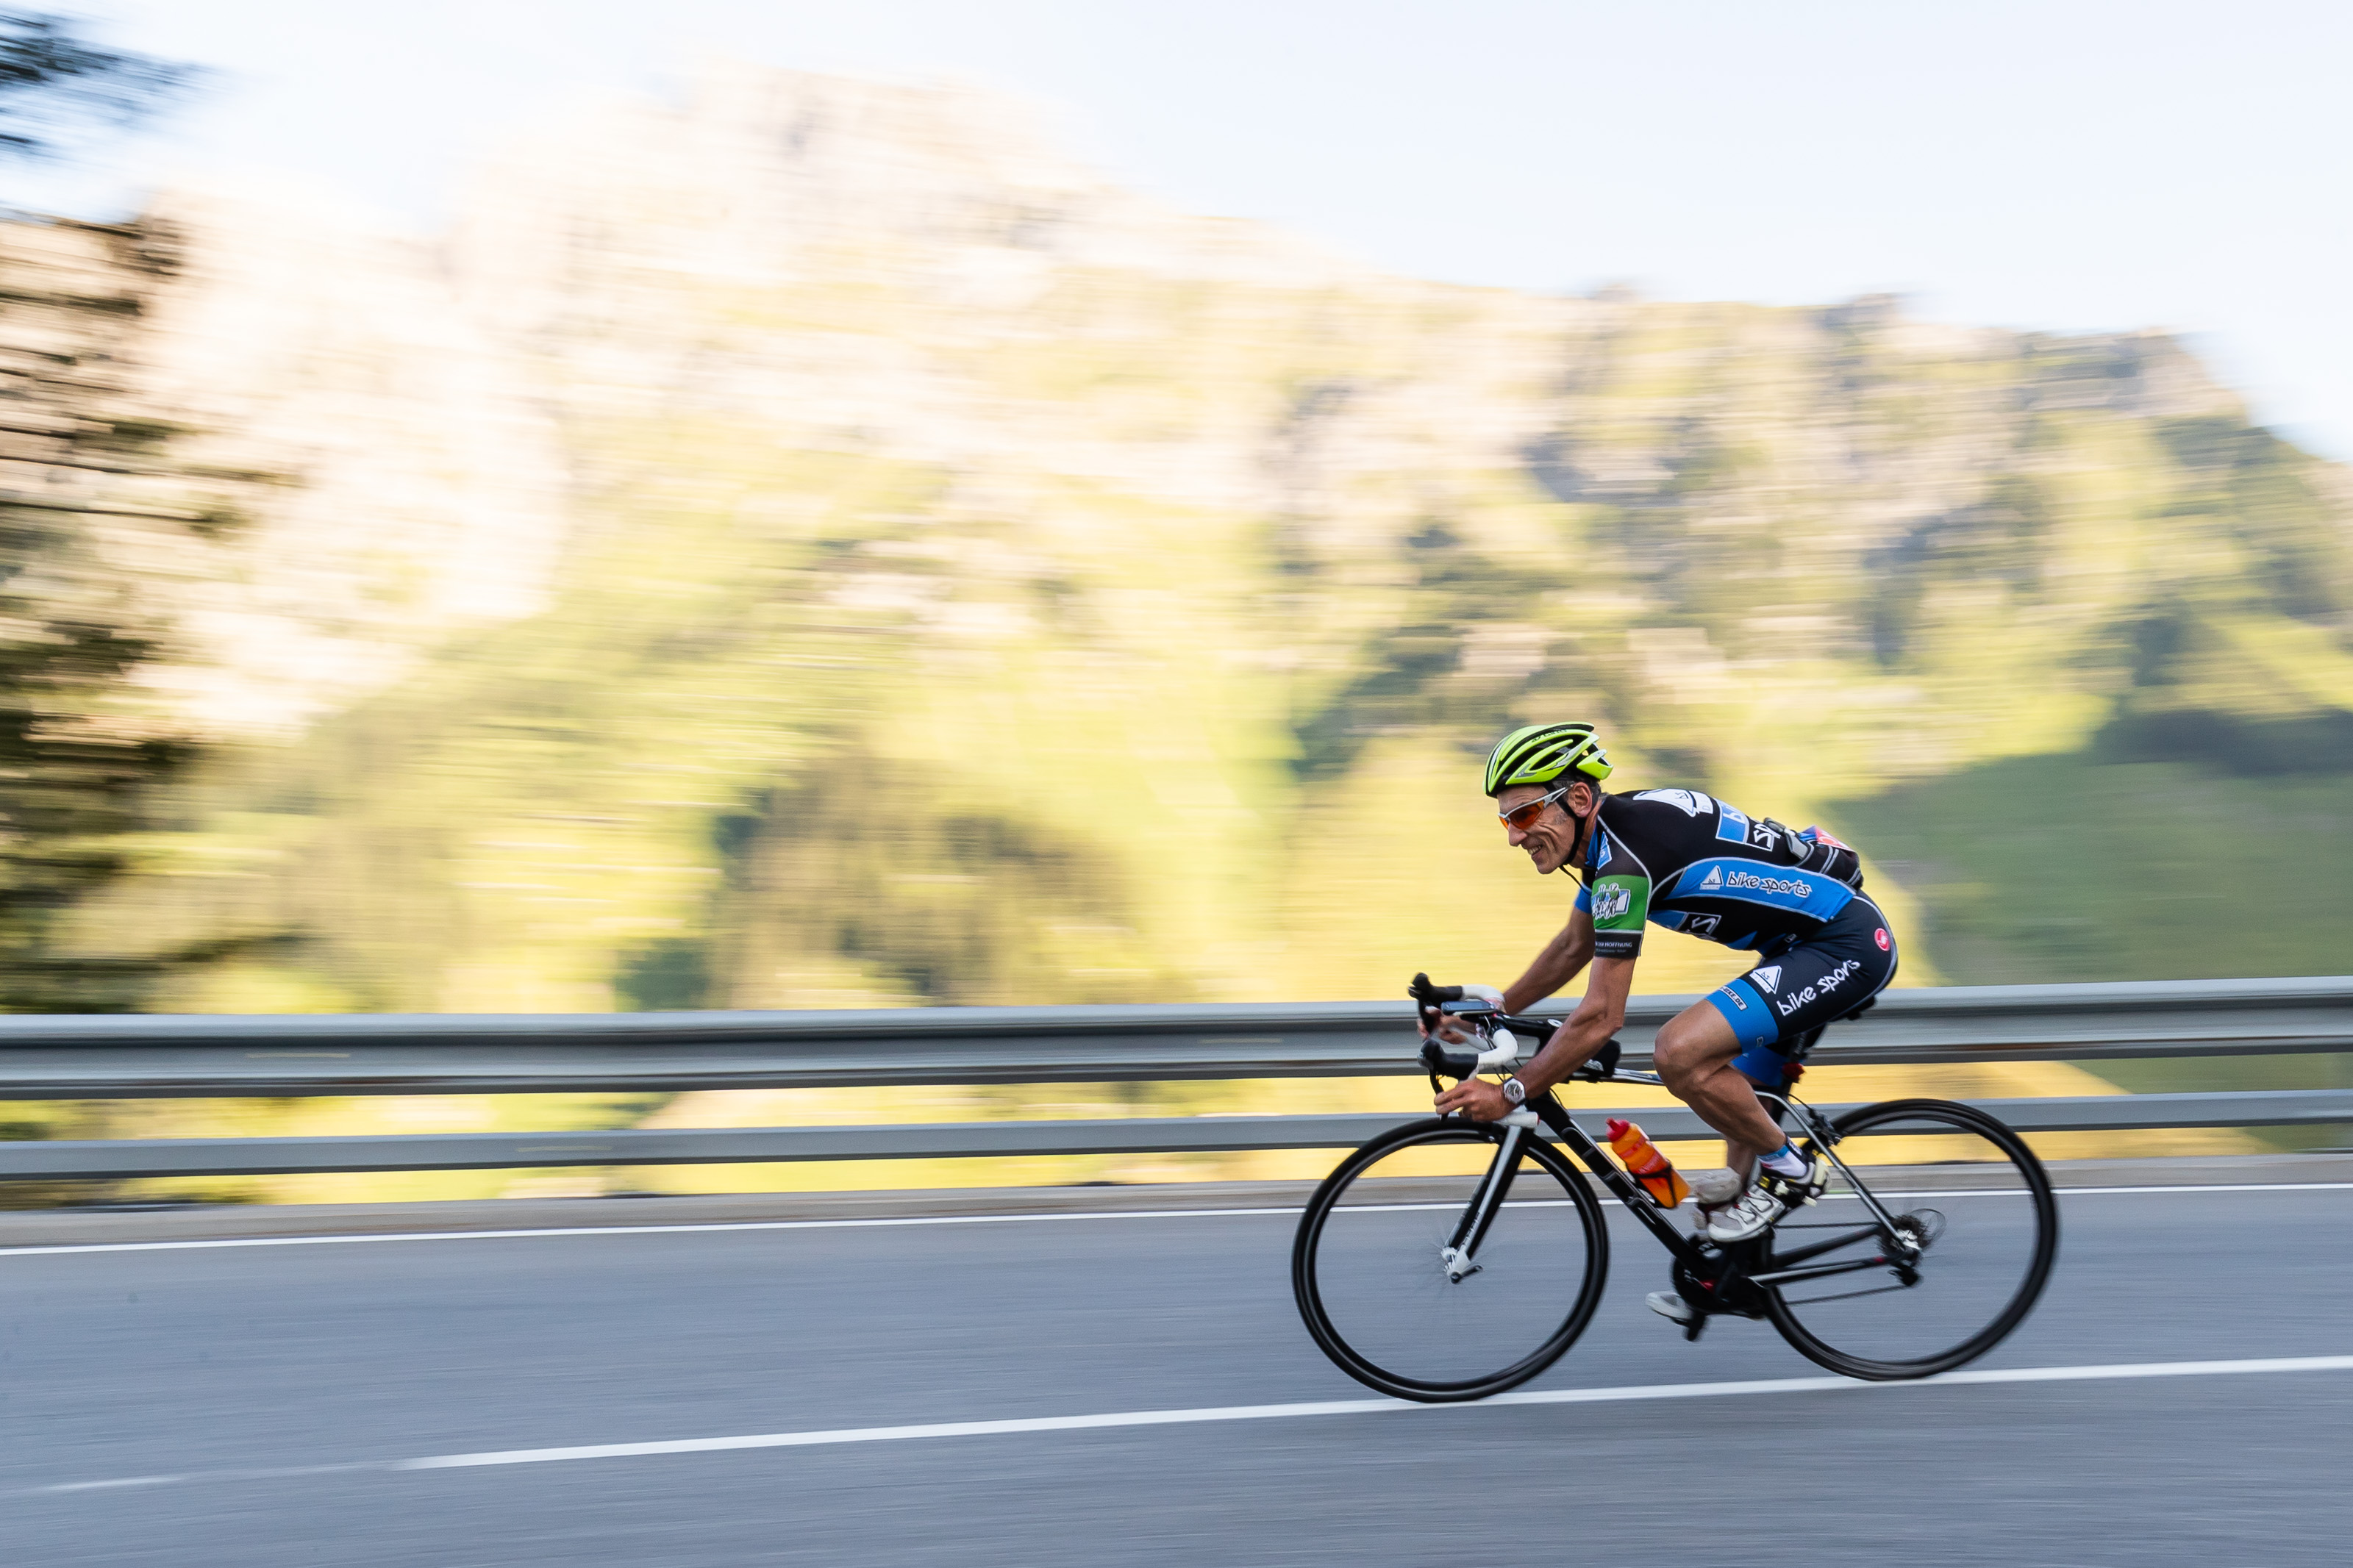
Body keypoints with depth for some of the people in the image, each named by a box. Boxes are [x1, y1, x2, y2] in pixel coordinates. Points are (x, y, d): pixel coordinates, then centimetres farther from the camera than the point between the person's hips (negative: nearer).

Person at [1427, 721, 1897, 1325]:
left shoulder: (1626, 857, -24)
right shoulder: (1612, 832, 5)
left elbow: (1600, 1016, -24)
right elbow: (1574, 946, 24)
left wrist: (1510, 1094, -16)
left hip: (1847, 946, -11)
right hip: (1808, 941, 11)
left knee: (1680, 1051, -24)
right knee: (1738, 1105, 16)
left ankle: (1790, 1169, -3)